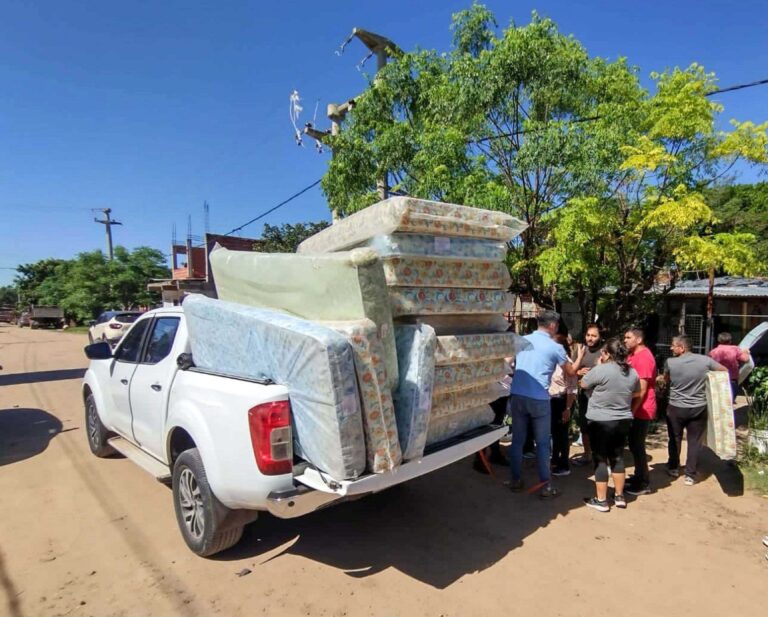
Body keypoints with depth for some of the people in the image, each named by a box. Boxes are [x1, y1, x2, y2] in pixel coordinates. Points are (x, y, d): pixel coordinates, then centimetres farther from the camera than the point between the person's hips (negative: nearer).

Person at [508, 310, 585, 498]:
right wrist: (580, 356, 28)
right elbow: (571, 372, 11)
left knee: (517, 440, 13)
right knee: (542, 443, 8)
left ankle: (515, 480, 21)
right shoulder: (555, 347, -4)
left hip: (517, 396, 4)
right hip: (539, 399, -3)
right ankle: (545, 485, 14)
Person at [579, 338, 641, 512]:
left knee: (600, 459, 3)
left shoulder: (601, 370, -20)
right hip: (623, 421, 6)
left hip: (600, 422, -6)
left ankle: (601, 500, 10)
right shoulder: (632, 372, 1)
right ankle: (619, 496, 27)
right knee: (617, 458, 17)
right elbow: (637, 394, 16)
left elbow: (584, 384, -5)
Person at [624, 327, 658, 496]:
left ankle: (644, 484, 9)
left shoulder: (644, 357, -18)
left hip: (641, 410, -10)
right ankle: (639, 476, 29)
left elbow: (642, 389, -22)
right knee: (634, 444, 17)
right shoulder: (634, 355, 13)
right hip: (636, 408, 10)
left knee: (637, 446, -2)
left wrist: (632, 410, -20)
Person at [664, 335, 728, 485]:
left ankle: (673, 468, 30)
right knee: (694, 441, 10)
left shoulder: (670, 362, -13)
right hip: (698, 408, 1)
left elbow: (666, 380, 4)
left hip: (676, 408, -1)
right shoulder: (705, 360, -9)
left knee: (675, 439, 16)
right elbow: (725, 370, 7)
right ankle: (690, 475, 14)